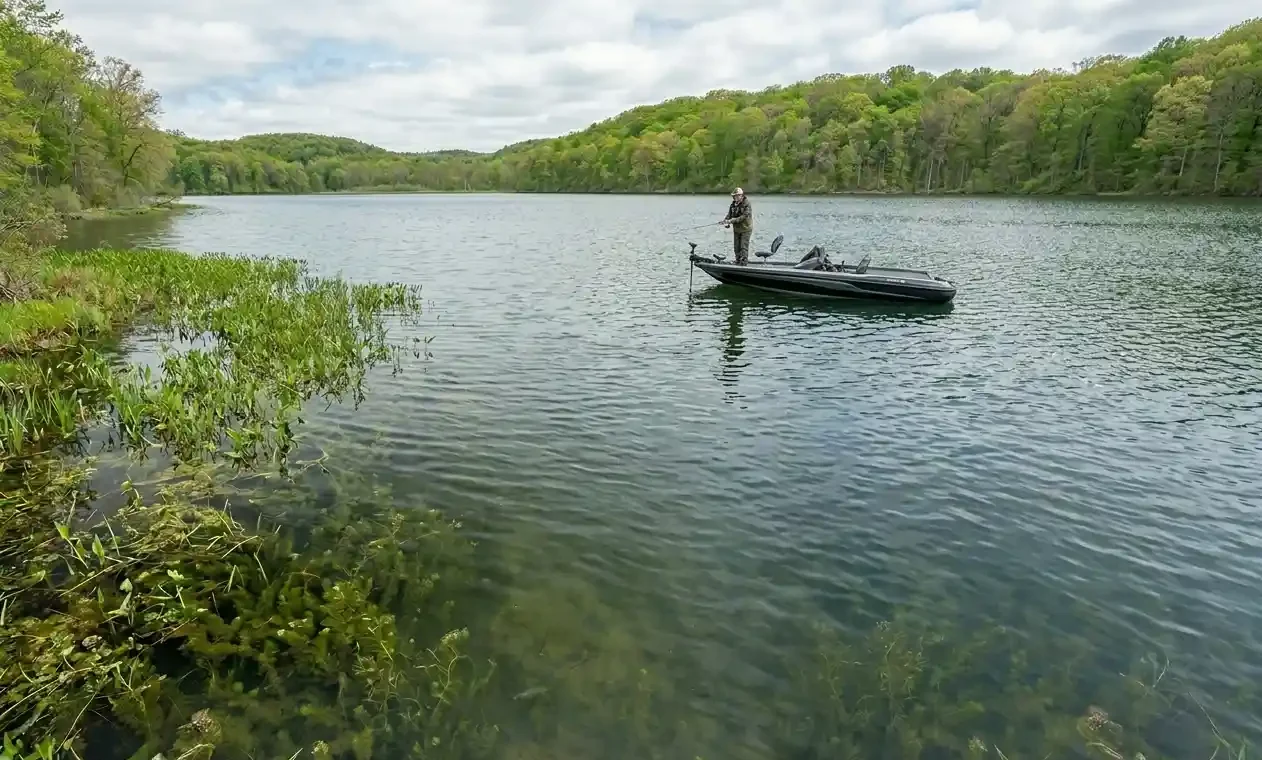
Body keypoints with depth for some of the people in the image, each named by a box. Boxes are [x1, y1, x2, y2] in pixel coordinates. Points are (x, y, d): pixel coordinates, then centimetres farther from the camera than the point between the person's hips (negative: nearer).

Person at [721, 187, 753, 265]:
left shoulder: (746, 204, -16)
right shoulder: (733, 204, 4)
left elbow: (744, 216, -24)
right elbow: (729, 214, 5)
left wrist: (732, 220, -29)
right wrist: (726, 220, -18)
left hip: (746, 229, -7)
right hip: (736, 229, 7)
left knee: (744, 247, -9)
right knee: (736, 248, 11)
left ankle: (744, 263, -5)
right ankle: (738, 262, 23)